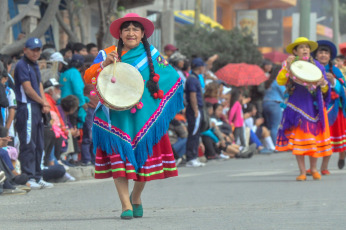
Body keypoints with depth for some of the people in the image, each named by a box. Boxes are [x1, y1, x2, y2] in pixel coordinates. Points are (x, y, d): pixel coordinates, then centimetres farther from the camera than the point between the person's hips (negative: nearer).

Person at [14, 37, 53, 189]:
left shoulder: (34, 65, 18)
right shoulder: (22, 65, -9)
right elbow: (28, 89, -13)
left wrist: (45, 104, 1)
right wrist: (43, 102, -2)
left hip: (37, 109, 9)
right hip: (27, 107, -9)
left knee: (38, 145, 11)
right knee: (28, 145, -9)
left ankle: (37, 178, 16)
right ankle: (28, 178, -8)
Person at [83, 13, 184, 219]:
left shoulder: (152, 55, 10)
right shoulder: (107, 53, 6)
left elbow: (173, 78, 15)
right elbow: (88, 78, -3)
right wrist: (105, 63, -17)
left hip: (145, 116, 1)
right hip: (117, 117, -1)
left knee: (145, 157, 2)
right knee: (119, 156, -11)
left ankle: (136, 197, 27)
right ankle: (126, 205, -8)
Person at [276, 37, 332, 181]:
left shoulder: (316, 65, 10)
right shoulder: (290, 65, 3)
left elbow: (326, 90, 11)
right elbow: (280, 81, -13)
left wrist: (323, 84, -12)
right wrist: (288, 66, -24)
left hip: (314, 106, 2)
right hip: (297, 105, -2)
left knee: (315, 136, 1)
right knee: (298, 137, -6)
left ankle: (314, 168, 15)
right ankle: (302, 172, -1)